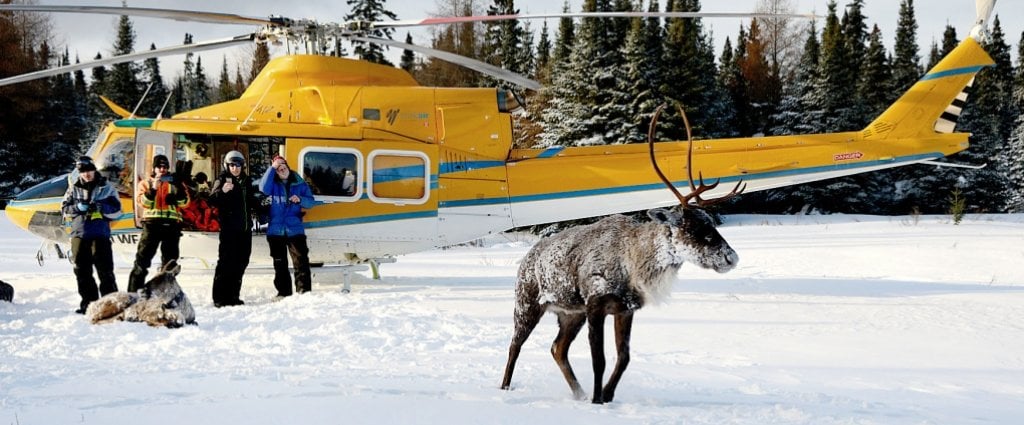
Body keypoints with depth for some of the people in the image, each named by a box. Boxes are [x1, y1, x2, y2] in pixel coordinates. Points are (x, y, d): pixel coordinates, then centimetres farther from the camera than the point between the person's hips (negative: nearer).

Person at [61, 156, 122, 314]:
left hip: (100, 234, -3)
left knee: (104, 270, -7)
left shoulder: (106, 188, 5)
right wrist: (78, 208, -9)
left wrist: (100, 207, -15)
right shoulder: (73, 189, 13)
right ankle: (88, 302, 12)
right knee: (82, 271, 5)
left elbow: (116, 210, 2)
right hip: (79, 234, 3)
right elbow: (65, 209, 10)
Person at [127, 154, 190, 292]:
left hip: (171, 225, 2)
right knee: (143, 258, -5)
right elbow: (143, 202, -5)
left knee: (170, 260, 8)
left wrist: (178, 188, -16)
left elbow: (184, 202, 1)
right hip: (152, 224, -2)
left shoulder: (174, 183, 12)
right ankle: (133, 292, -5)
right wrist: (153, 189, -19)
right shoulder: (146, 183, 11)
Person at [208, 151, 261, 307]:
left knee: (241, 262, 9)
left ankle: (232, 295, 16)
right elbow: (212, 200, -16)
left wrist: (258, 202, 8)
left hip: (245, 229, 7)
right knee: (226, 262, -8)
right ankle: (219, 298, -7)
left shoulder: (246, 182, 16)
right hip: (229, 228, -7)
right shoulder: (222, 181, -3)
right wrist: (222, 191, -34)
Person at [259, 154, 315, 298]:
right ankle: (283, 292, 16)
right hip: (275, 231, 1)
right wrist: (272, 168, -19)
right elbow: (263, 189, -20)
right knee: (280, 264, 8)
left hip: (295, 230, -1)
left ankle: (304, 291, -3)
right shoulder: (272, 183, 2)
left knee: (301, 261, -6)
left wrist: (300, 199, -14)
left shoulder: (299, 183, 5)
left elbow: (310, 201, 9)